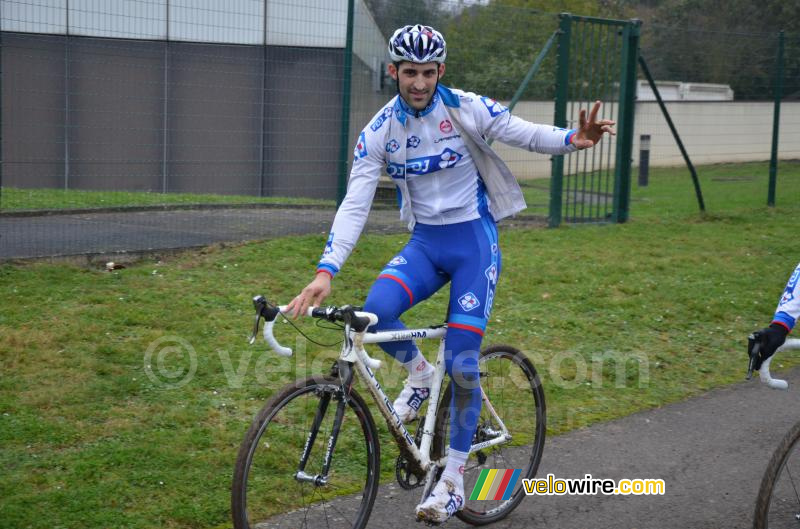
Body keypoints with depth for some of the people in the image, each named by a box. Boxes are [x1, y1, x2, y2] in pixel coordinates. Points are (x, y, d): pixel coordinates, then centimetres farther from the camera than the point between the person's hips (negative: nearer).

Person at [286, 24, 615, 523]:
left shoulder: (468, 108, -12)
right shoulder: (379, 131, -6)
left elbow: (527, 134, -6)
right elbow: (355, 204, -10)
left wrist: (573, 139, -29)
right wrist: (326, 271, -21)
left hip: (475, 240, -3)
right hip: (425, 242, 3)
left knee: (462, 364, -6)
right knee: (376, 311, -27)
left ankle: (454, 477, 10)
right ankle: (419, 373, 6)